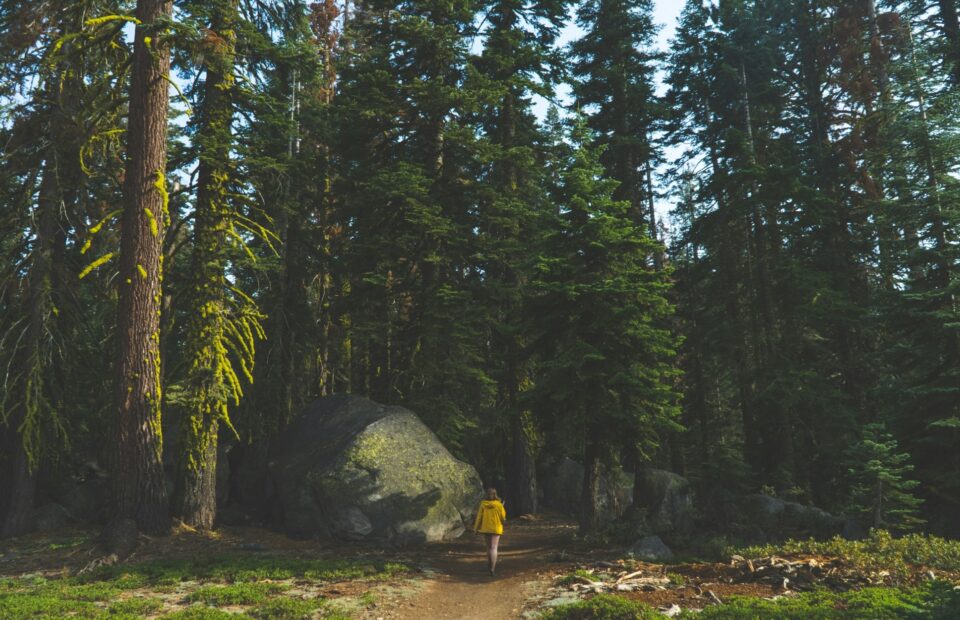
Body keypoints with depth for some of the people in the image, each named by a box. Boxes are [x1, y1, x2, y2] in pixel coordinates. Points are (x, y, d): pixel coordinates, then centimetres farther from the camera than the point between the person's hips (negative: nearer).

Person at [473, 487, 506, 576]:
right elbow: (503, 517, -6)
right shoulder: (499, 504, -11)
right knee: (493, 547, -2)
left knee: (489, 546, 21)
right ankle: (492, 569, -12)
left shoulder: (483, 504, -6)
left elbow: (479, 517, -2)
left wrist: (476, 528, 7)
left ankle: (490, 564, 31)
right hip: (496, 528, -3)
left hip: (485, 528, 3)